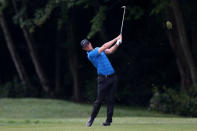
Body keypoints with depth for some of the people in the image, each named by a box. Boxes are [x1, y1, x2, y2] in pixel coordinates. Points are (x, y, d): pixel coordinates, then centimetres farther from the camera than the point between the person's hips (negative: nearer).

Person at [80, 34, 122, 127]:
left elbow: (110, 51, 11)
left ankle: (109, 120, 3)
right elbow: (105, 46, -11)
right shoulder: (90, 55, -9)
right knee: (100, 99, -5)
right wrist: (116, 39, -6)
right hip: (103, 79, -6)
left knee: (110, 99, 1)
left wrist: (118, 43, -5)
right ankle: (92, 118, 11)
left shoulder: (98, 49, 16)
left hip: (112, 77, 6)